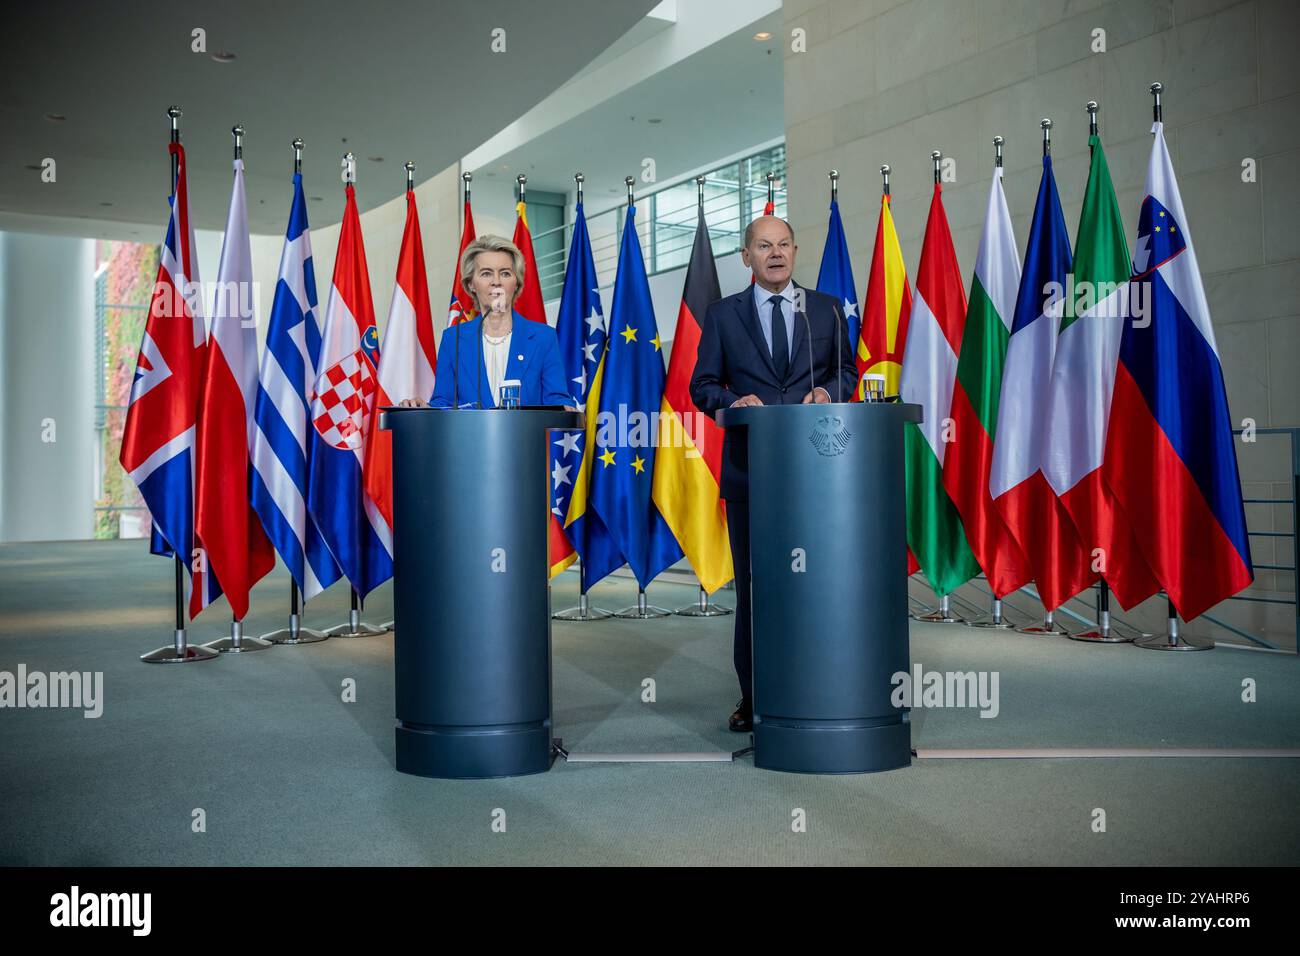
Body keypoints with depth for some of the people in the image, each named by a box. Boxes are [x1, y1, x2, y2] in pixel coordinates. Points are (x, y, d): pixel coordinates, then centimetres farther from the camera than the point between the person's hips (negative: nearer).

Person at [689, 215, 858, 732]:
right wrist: (733, 402, -14)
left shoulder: (827, 309, 11)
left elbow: (847, 370, 16)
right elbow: (702, 386, 7)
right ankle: (753, 695, 12)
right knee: (752, 582, 4)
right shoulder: (722, 314, 8)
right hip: (749, 466, 0)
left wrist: (829, 391, -7)